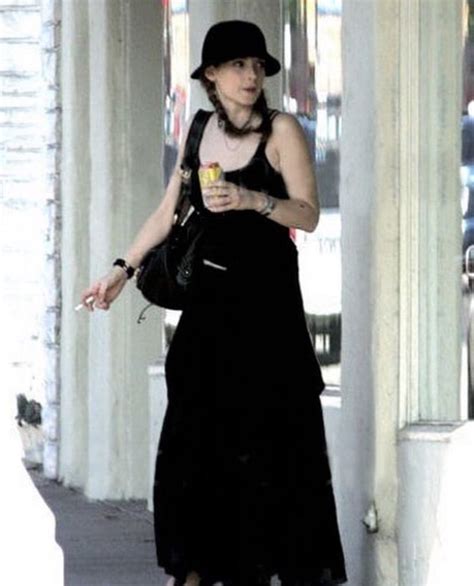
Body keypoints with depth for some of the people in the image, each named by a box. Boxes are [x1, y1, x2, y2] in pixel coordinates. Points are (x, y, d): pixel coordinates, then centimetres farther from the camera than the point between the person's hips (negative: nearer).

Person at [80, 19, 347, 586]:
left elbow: (308, 215, -11)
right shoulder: (202, 131, 8)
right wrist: (122, 270, 13)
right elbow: (168, 212, 15)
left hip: (267, 296, -5)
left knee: (263, 431, -5)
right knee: (195, 430, 6)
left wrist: (253, 199, -26)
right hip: (211, 295, 5)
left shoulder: (281, 130, -7)